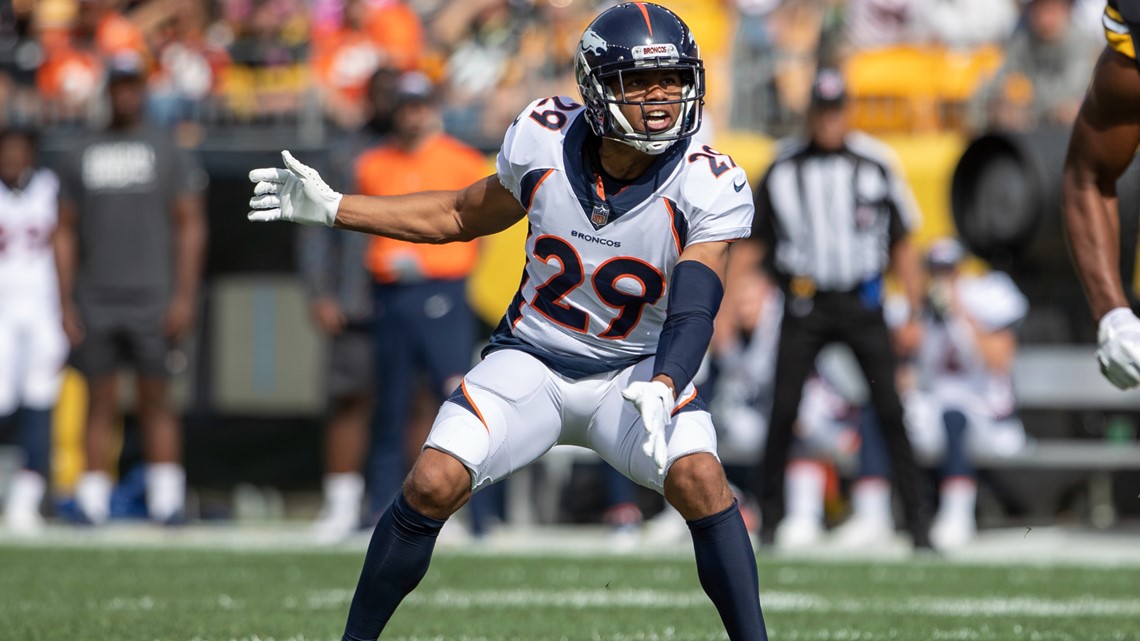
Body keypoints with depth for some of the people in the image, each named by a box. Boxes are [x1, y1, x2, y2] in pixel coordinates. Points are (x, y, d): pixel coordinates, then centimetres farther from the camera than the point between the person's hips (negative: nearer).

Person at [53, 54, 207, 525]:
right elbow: (65, 232, 12)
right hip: (94, 303, 2)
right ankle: (92, 498, 2)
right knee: (100, 402, 1)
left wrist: (184, 297, -6)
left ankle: (166, 499, -1)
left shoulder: (167, 154, 6)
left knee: (156, 402, -2)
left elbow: (190, 226, 3)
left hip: (152, 300, -2)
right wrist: (66, 304, 4)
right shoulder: (80, 156, 12)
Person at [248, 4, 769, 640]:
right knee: (433, 486, -16)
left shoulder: (709, 187, -19)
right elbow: (466, 216, 8)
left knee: (701, 480, -27)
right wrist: (331, 207, 7)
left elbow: (693, 313, -27)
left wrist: (659, 393, -48)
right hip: (533, 361, 2)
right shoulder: (545, 139, -11)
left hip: (636, 369, -1)